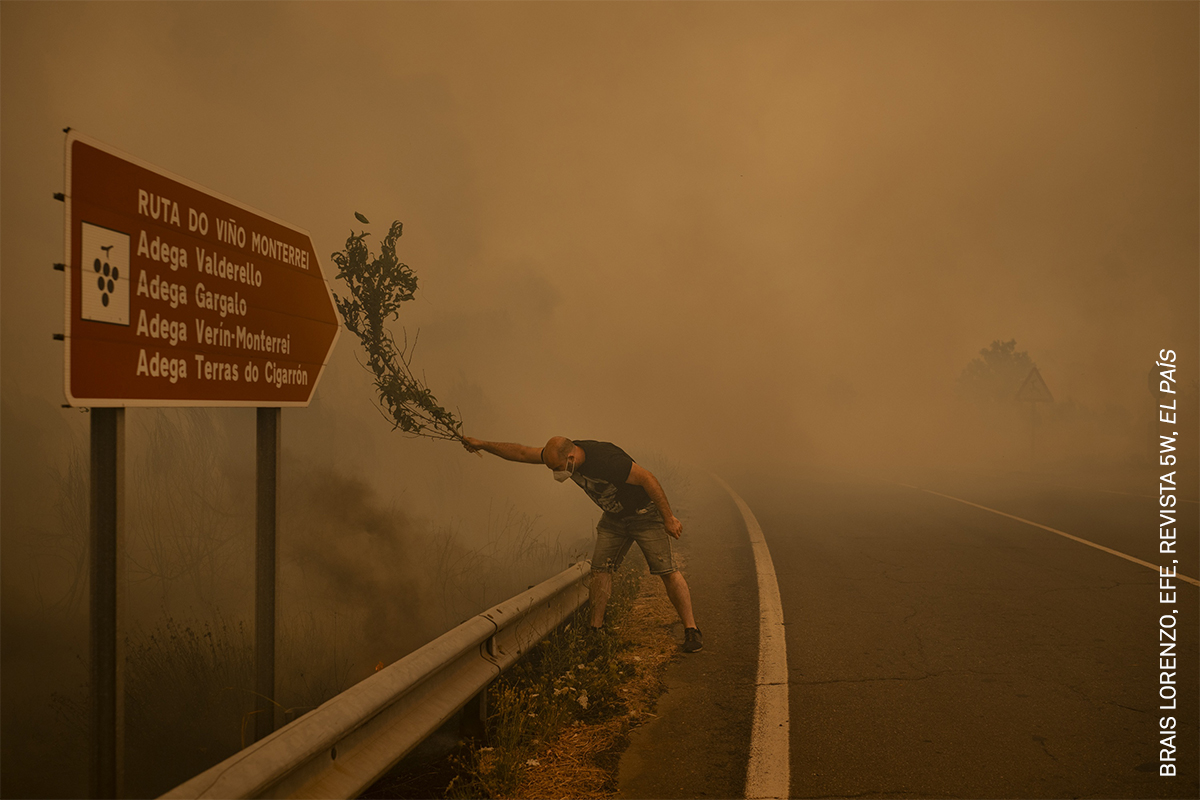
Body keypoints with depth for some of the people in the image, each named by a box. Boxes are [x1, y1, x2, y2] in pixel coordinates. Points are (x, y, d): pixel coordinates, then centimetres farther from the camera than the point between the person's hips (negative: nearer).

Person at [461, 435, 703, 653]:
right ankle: (596, 629, 7)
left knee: (667, 570, -10)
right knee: (600, 568, -1)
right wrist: (482, 444, -6)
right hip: (614, 517, 7)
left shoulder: (606, 461, -37)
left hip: (645, 513, -7)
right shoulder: (561, 454, -14)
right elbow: (521, 453, -4)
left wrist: (669, 518, -23)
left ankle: (691, 631, -4)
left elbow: (648, 478, -29)